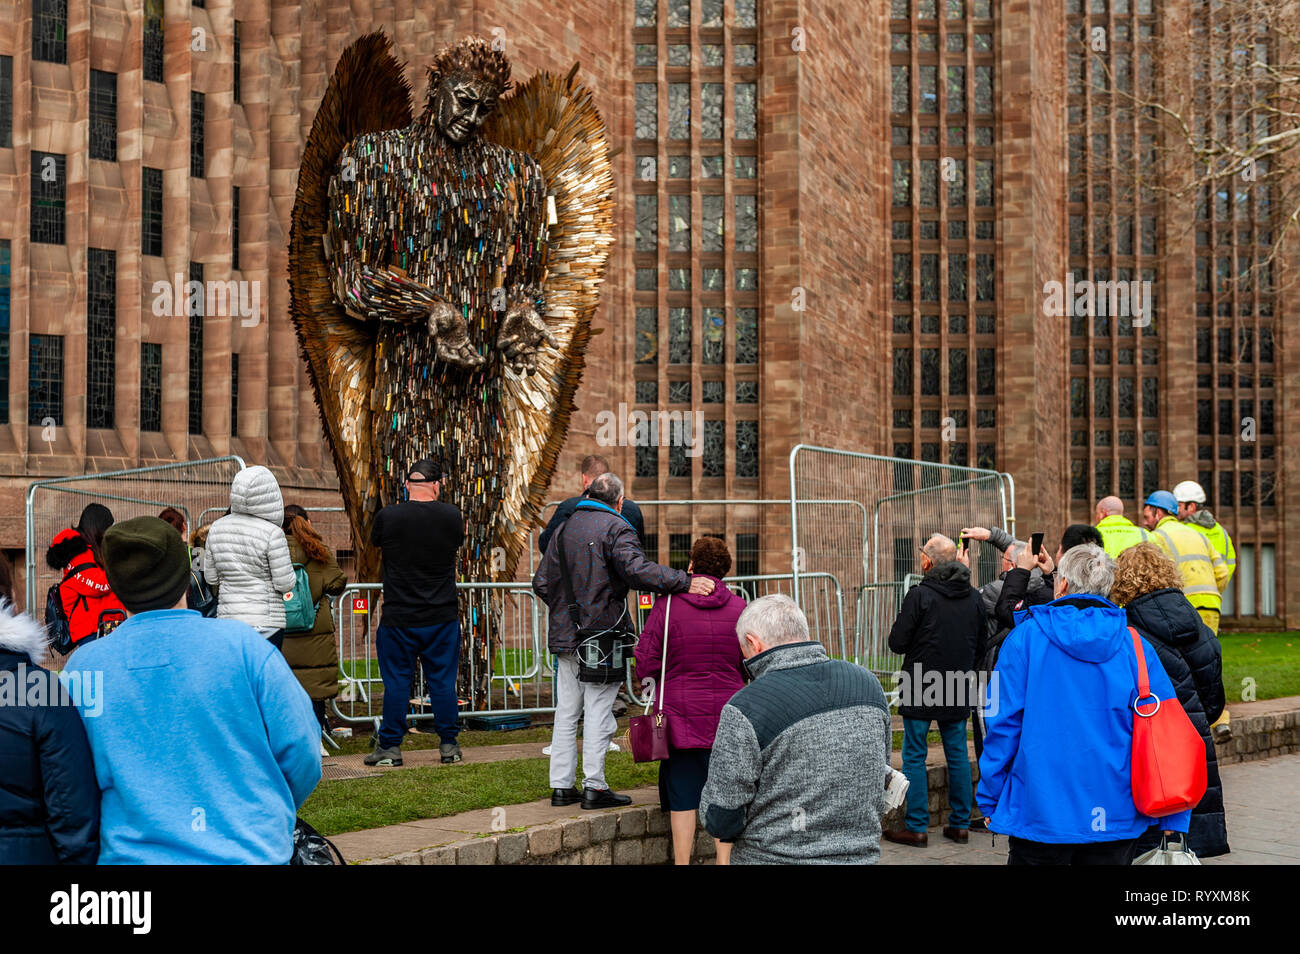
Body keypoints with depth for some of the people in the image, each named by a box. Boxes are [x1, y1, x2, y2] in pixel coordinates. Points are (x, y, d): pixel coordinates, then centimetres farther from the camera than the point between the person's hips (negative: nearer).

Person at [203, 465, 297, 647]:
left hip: (227, 618, 5)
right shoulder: (272, 533, -12)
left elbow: (210, 578, 11)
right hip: (266, 622, -5)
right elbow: (285, 584, -9)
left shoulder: (217, 528, 4)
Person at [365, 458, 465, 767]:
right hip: (442, 617, 1)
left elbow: (374, 540, 9)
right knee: (443, 681, 10)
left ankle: (390, 746, 13)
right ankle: (449, 744, 15)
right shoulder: (452, 516, -7)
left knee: (396, 683, 7)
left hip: (398, 617, -1)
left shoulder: (388, 516, -11)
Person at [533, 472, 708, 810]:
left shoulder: (565, 528, 13)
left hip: (565, 636, 6)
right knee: (598, 712, -1)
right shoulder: (615, 527, -8)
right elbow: (636, 569, -24)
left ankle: (562, 785, 14)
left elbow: (541, 583, 13)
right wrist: (684, 582, -27)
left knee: (566, 712, 11)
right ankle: (594, 786, 1)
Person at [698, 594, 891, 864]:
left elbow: (719, 820, -15)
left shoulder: (744, 710, -18)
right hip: (862, 854, 5)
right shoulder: (869, 684, 0)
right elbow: (881, 780, 12)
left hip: (774, 857, -5)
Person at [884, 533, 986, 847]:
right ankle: (960, 824, 18)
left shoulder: (920, 595, -14)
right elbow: (982, 643, 12)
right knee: (957, 755, 13)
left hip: (920, 691, -5)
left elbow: (897, 643, -12)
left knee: (914, 757, 2)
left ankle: (916, 827, 3)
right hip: (957, 691, 5)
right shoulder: (973, 597, 3)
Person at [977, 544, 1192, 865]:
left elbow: (1003, 723, -6)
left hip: (1040, 812, -2)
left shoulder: (1025, 637, -6)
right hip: (1115, 816, 2)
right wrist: (1173, 819, 6)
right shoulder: (1134, 645, 0)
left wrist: (989, 800, 4)